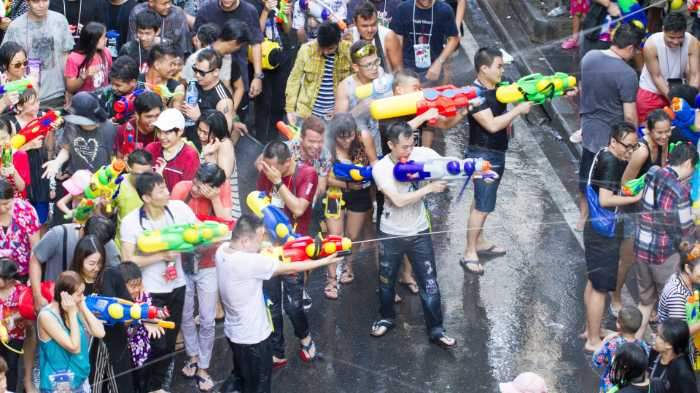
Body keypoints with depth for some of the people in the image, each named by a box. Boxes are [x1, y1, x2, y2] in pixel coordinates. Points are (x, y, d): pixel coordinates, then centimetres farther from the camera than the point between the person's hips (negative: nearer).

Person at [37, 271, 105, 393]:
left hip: (80, 381, 7)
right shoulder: (46, 316, -17)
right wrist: (72, 314, -18)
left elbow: (100, 333, -3)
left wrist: (83, 307, -6)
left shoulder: (74, 310, 3)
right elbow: (74, 347, -21)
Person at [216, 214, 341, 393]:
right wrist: (324, 261, -10)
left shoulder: (222, 250, -9)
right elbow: (289, 269, -21)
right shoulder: (249, 262, -33)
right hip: (253, 338, -8)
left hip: (234, 332, 8)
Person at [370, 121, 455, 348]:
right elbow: (398, 200, -29)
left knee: (429, 283, 3)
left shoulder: (422, 154, -14)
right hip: (391, 234, -1)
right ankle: (386, 317, 43)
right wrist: (429, 188, -27)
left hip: (419, 232, 1)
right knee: (386, 280, 19)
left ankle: (436, 331, 14)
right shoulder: (381, 169, -20)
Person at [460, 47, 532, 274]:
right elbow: (492, 125, -28)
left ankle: (480, 242, 32)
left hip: (497, 154, 9)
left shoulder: (498, 89, 4)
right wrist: (518, 110, -24)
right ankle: (469, 253, 2)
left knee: (481, 202, 20)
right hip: (483, 155, -9)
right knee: (482, 206, -5)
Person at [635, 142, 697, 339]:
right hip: (665, 254, -6)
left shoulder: (653, 173, -4)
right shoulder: (680, 191, -21)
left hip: (641, 246, 6)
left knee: (645, 300, 21)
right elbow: (685, 230, -15)